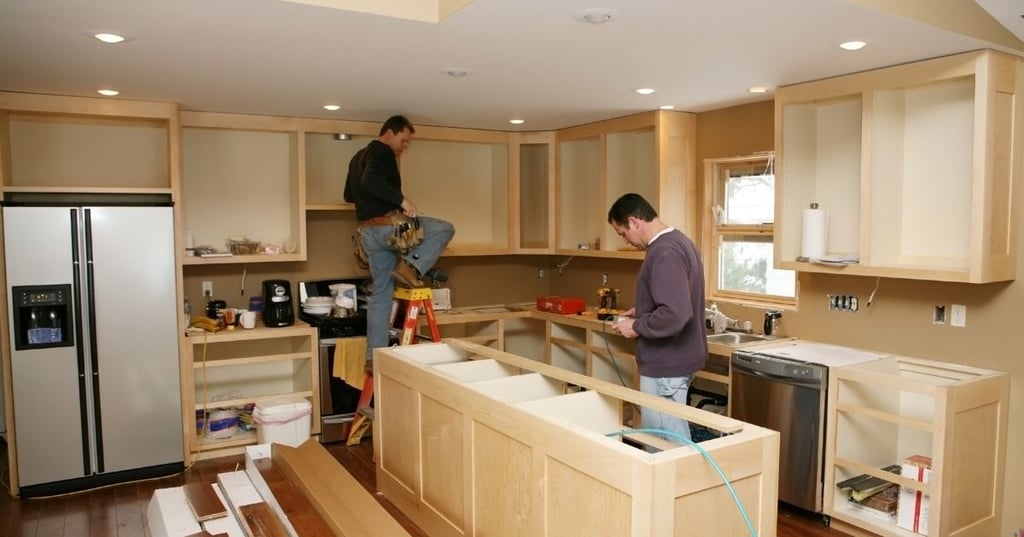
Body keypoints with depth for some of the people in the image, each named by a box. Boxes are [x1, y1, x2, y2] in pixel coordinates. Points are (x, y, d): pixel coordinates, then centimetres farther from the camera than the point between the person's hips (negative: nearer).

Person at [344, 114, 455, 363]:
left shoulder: (358, 157, 23)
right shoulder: (382, 152, -6)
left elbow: (349, 195, 31)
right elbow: (371, 181, -26)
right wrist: (402, 200, -24)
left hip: (367, 232, 9)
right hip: (388, 225, -9)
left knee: (381, 293, 11)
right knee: (445, 229, 1)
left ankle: (374, 356, 11)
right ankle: (411, 266, -12)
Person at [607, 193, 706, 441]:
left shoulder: (664, 253, -22)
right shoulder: (679, 241, 10)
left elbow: (675, 315, -31)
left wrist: (637, 326, -17)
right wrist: (642, 312, 14)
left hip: (666, 365, -10)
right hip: (678, 357, 10)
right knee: (672, 436, 18)